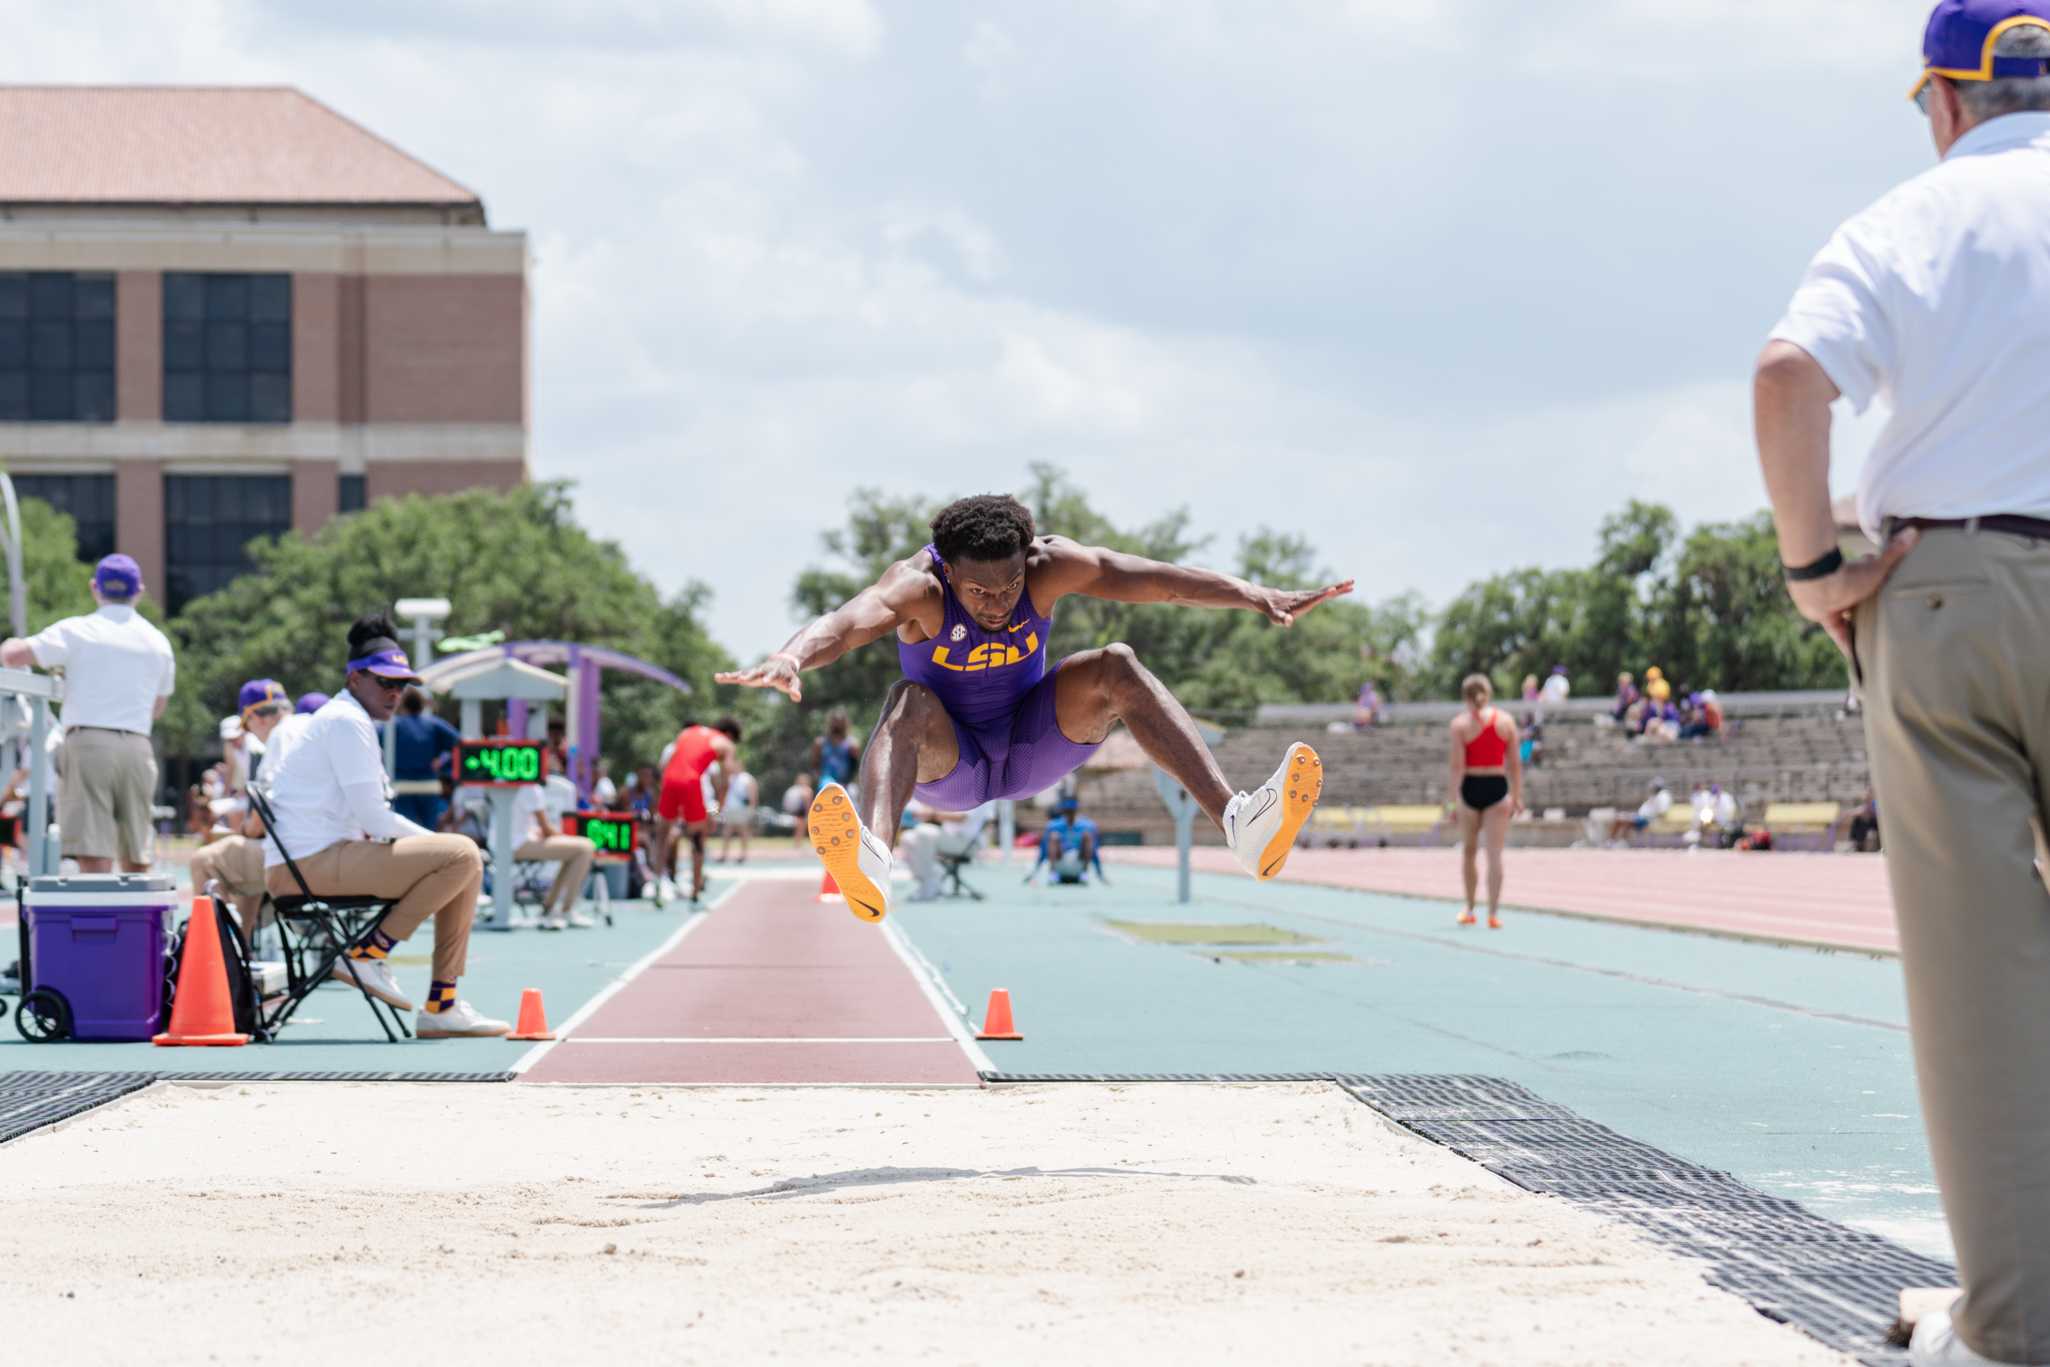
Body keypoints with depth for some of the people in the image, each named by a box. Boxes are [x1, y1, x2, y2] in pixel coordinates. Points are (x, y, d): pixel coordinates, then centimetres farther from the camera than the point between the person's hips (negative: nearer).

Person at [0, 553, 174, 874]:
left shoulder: (77, 631, 0)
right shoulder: (158, 642, 14)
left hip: (88, 742, -4)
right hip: (138, 746, 4)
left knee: (94, 859, -11)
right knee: (136, 863, 10)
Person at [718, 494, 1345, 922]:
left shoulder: (1051, 566, -18)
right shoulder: (916, 587, -27)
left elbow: (1155, 579, -24)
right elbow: (845, 622, -46)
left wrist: (1257, 598, -34)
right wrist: (790, 659, -68)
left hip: (1033, 746, 3)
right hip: (949, 762, -3)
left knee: (1115, 667, -22)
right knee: (909, 702, -35)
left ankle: (1239, 823, -36)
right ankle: (872, 860, -66)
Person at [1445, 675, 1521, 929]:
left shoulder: (1460, 723, -4)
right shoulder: (1506, 720, 3)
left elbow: (1458, 766, -9)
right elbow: (1514, 763, 3)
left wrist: (1453, 799, -6)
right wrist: (1517, 796, 9)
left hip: (1470, 787, -1)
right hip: (1497, 787, 1)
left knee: (1469, 851, 16)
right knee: (1495, 855, 0)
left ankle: (1470, 909, 23)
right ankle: (1493, 913, -7)